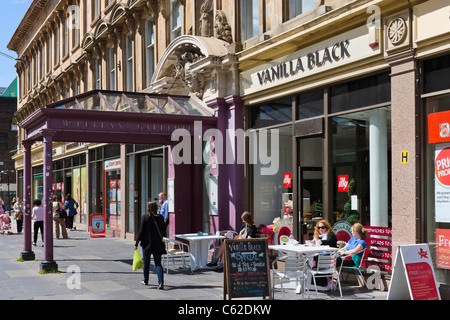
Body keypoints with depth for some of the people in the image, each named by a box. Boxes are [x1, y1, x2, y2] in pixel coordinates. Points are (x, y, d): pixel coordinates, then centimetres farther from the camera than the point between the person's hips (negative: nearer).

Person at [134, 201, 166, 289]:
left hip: (147, 243, -2)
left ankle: (145, 281, 29)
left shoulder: (145, 217, -10)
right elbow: (162, 230, 7)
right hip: (158, 244, 2)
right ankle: (161, 282, -14)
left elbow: (141, 231, -10)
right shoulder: (161, 218, -1)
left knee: (146, 263, 15)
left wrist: (136, 243, -4)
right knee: (158, 263, 1)